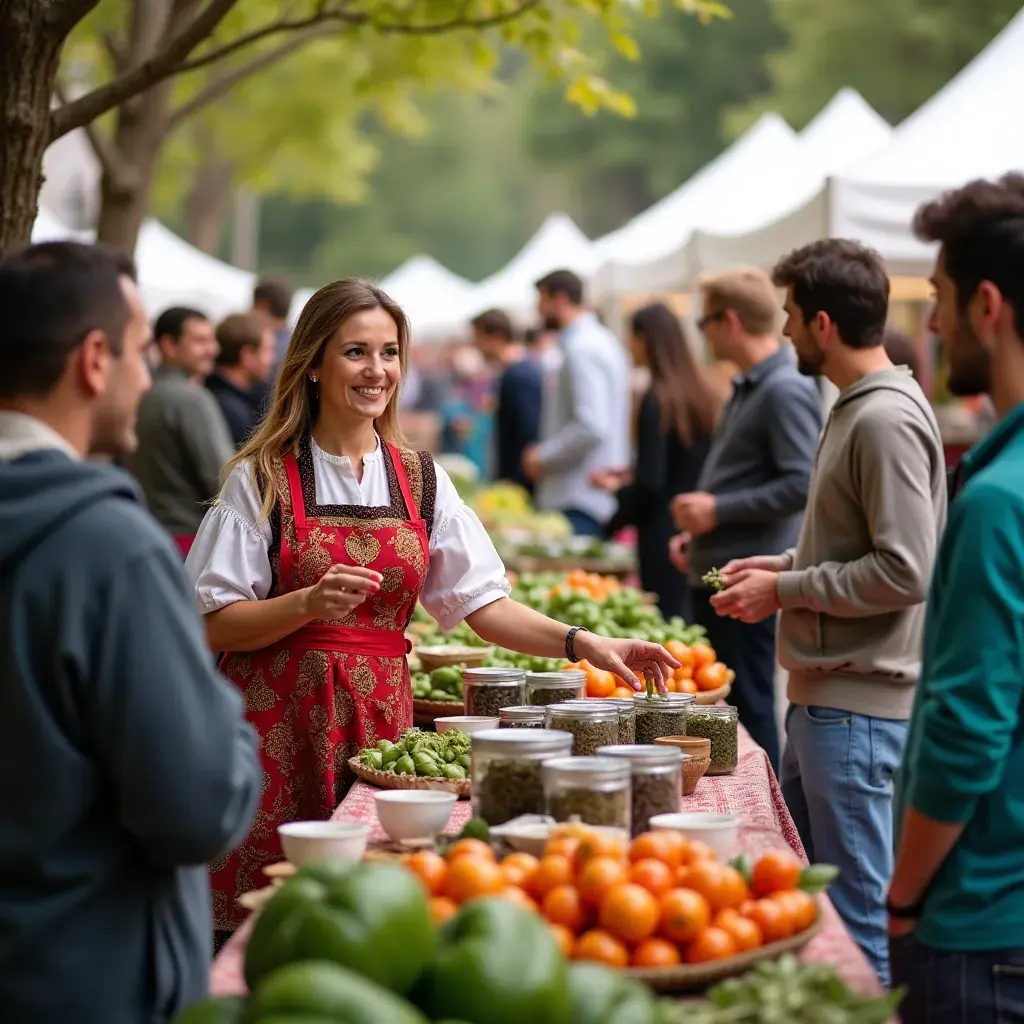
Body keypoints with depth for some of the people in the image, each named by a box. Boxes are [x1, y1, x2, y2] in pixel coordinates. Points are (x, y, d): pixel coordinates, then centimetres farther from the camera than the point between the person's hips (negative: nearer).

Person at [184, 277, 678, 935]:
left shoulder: (420, 479, 9)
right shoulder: (263, 478, -1)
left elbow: (482, 602, 7)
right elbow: (212, 625, -5)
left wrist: (583, 644, -6)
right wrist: (310, 603, -20)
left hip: (380, 717, 3)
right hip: (280, 724, -3)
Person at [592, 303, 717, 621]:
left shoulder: (658, 400, -13)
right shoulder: (700, 393, 8)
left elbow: (650, 485, -16)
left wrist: (617, 488, 3)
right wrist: (630, 479, 21)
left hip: (664, 535, -7)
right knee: (693, 627, 12)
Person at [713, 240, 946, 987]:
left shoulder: (887, 420, -18)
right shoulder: (857, 407, 12)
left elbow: (904, 572, -22)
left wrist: (786, 591, -13)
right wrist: (787, 564, 10)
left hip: (859, 707, -10)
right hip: (823, 693, 10)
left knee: (859, 918, -2)